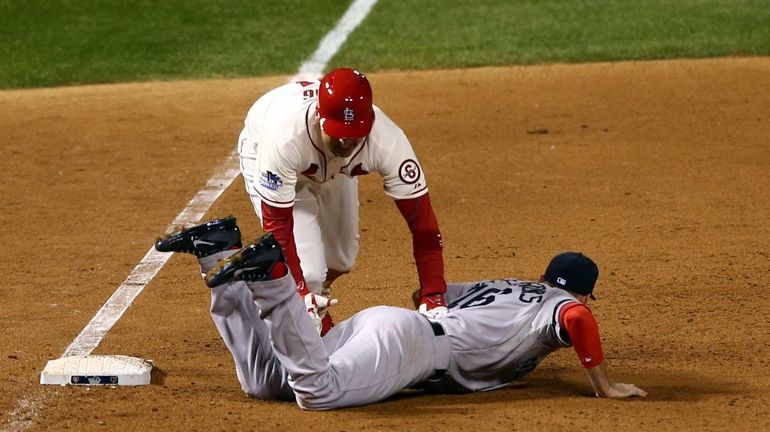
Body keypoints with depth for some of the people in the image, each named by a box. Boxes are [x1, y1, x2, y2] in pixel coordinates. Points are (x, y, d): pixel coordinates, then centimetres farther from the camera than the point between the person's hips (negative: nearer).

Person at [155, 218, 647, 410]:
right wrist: (604, 385, -8)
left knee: (265, 380, -1)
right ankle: (271, 279, -35)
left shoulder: (506, 287, 31)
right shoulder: (558, 303, 8)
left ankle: (222, 253, -6)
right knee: (317, 391, -31)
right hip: (408, 340, -8)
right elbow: (577, 319, -17)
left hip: (381, 318, 8)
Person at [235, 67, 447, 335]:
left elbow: (421, 218, -34)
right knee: (308, 269, -17)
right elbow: (276, 222, -37)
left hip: (335, 169, 4)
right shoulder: (285, 136, -46)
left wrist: (433, 299, -42)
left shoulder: (387, 140, -39)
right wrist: (299, 293, -44)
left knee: (341, 260, 15)